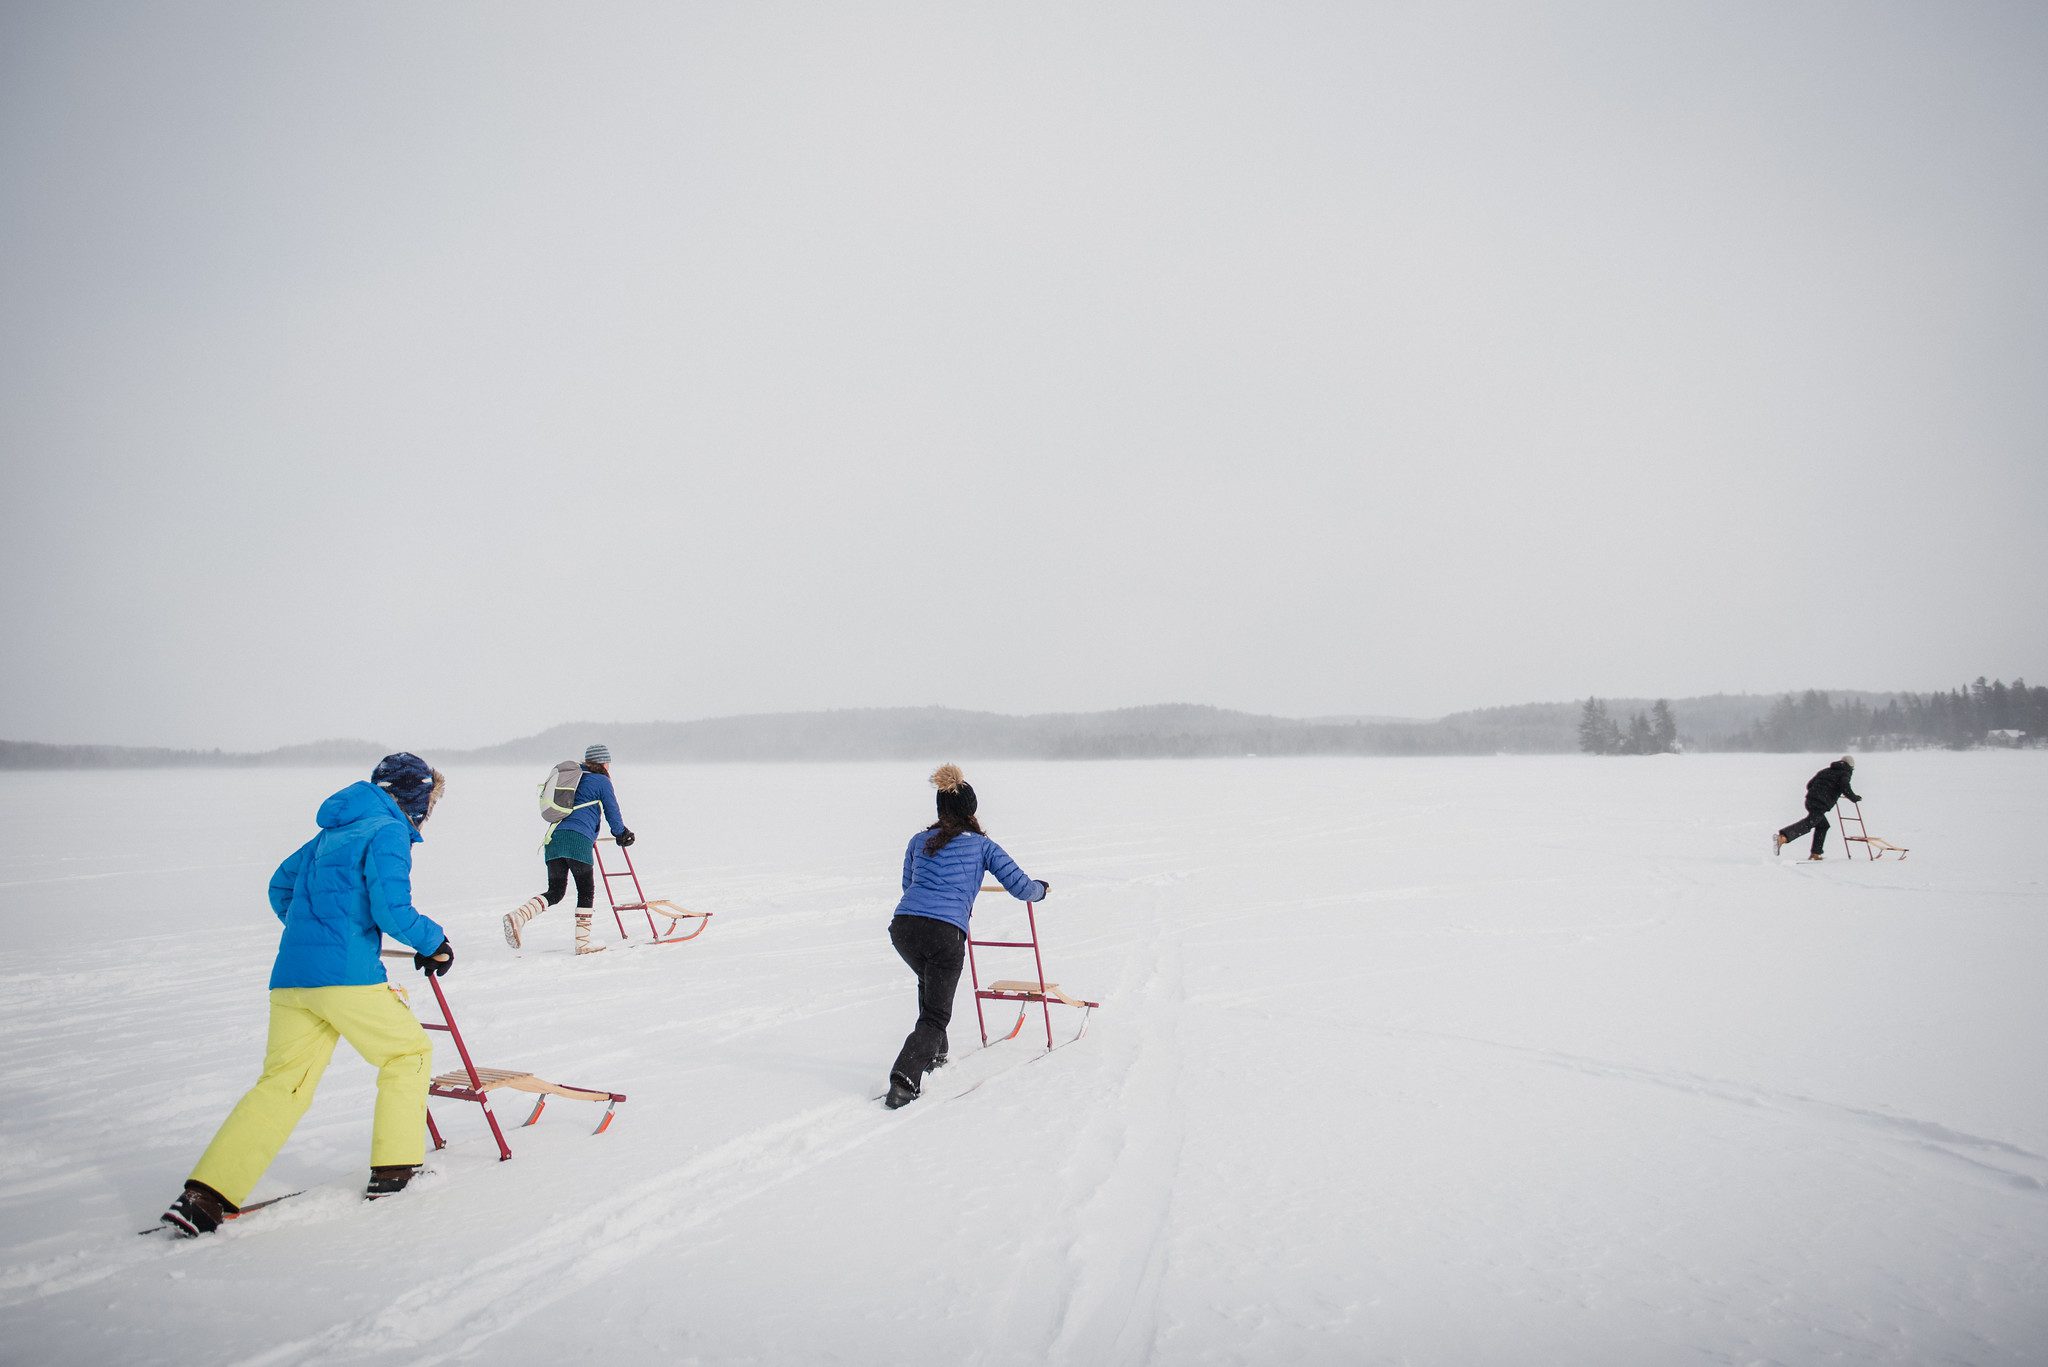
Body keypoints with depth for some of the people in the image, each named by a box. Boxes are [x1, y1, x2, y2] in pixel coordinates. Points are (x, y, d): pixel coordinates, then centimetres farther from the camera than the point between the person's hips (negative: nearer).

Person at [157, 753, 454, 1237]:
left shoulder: (333, 833, 21)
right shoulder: (389, 832, -6)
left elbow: (280, 886, 29)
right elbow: (392, 910, -15)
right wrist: (434, 942, 0)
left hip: (291, 975, 8)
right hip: (347, 974, -8)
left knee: (281, 1084, 7)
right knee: (407, 1052, 10)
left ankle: (204, 1193, -3)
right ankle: (394, 1169, 11)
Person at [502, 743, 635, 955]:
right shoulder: (602, 782, 6)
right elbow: (613, 813, 6)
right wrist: (622, 834, 25)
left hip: (554, 837, 6)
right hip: (578, 840, -6)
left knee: (555, 892, 10)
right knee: (586, 891, 4)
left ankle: (517, 916, -13)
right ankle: (582, 943, 1)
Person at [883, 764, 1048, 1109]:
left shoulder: (919, 841, 20)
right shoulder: (982, 845, 12)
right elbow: (1021, 887, 11)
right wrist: (1040, 890, 33)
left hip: (903, 926, 4)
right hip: (945, 933, -4)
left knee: (929, 985, 33)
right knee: (936, 1013, 6)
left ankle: (933, 1055, 40)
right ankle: (905, 1079, -13)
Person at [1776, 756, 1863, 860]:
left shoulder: (1826, 771, 27)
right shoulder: (1845, 773, 9)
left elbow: (1809, 784, 25)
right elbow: (1845, 788, -8)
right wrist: (1856, 798, 8)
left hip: (1810, 800, 8)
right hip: (1821, 805, -8)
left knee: (1823, 825, 22)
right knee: (1808, 823, -19)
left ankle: (1815, 853, 19)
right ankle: (1782, 837, -41)